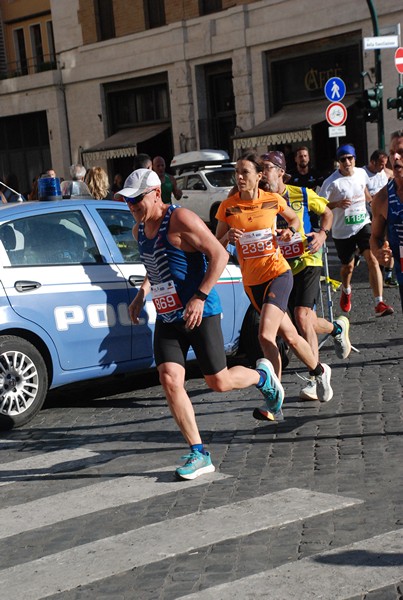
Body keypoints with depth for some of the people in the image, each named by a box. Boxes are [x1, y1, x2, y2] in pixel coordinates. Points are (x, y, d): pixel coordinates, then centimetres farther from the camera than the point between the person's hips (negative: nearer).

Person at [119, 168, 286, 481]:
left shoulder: (180, 219, -15)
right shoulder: (139, 229, 11)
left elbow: (219, 255, -18)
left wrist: (200, 296, -25)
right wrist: (142, 293, 11)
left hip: (200, 314, -7)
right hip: (167, 317, 7)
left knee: (219, 382, 0)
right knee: (170, 380, -8)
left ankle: (262, 376, 34)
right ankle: (199, 454, 0)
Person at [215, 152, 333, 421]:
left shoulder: (273, 200, -3)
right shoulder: (228, 207, -2)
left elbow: (295, 219, 17)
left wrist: (289, 231, -4)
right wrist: (229, 236, -16)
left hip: (278, 273, -3)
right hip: (252, 282, 3)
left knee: (265, 334, -20)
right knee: (290, 336, 12)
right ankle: (320, 371, 38)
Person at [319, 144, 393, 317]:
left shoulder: (361, 173, 0)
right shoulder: (332, 182, -15)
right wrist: (337, 204, -30)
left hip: (363, 224, 2)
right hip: (342, 231, -2)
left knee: (372, 259, -16)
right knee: (348, 266, 12)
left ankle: (379, 304, -18)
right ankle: (346, 291, 49)